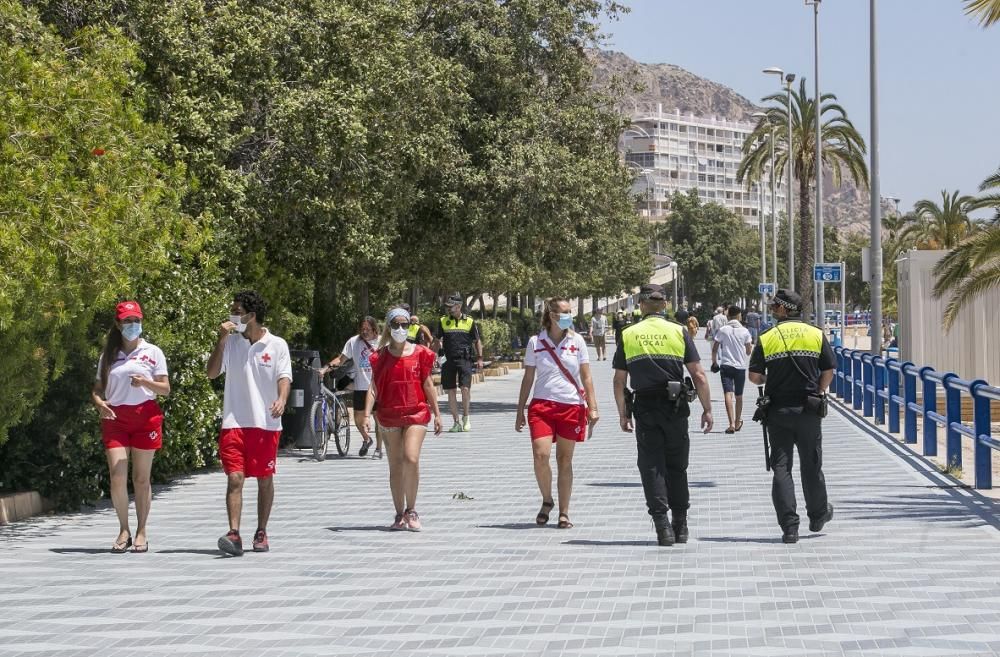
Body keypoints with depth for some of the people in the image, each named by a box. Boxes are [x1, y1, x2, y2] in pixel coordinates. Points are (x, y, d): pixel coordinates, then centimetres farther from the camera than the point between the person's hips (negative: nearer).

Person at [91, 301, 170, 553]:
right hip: (115, 418, 1)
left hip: (145, 416, -1)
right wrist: (99, 403, -8)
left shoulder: (152, 352, 6)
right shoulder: (108, 355, 13)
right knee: (117, 476, -9)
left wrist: (145, 382, -16)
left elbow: (165, 389, 3)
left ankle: (141, 533, 10)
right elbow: (97, 388, 15)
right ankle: (123, 531, 4)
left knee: (141, 478, 2)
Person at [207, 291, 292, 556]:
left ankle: (261, 532, 20)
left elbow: (284, 377, -5)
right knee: (235, 478, -10)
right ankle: (234, 534, -18)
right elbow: (212, 373, 2)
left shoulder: (277, 345, 1)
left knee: (265, 480, 8)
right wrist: (221, 341, -7)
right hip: (234, 422, 1)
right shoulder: (230, 342, 7)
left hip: (266, 423, -1)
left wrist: (281, 399, -25)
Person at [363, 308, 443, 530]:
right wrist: (366, 415, -12)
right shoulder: (381, 356, 4)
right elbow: (373, 387, 0)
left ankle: (411, 510, -4)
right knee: (395, 466, 6)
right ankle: (400, 515, 15)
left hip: (416, 413, -1)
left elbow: (428, 384, 9)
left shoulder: (420, 353, 3)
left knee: (411, 459, -18)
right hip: (389, 415, 2)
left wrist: (437, 414, 8)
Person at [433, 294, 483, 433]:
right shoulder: (443, 321, 9)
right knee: (450, 391, 1)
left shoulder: (469, 321, 5)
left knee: (465, 388, -13)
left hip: (464, 359, -2)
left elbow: (477, 341, 12)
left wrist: (480, 358, 4)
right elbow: (437, 341, 18)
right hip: (449, 360, 2)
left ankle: (466, 418, 5)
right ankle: (456, 422, 10)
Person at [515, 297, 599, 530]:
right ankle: (546, 500, 10)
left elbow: (586, 377, 6)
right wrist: (520, 412, 8)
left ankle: (564, 513, 13)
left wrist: (592, 408, -2)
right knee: (541, 455, -15)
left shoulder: (576, 341, 4)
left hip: (572, 406, 1)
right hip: (542, 405, -1)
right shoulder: (536, 342, 3)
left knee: (565, 460, 4)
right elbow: (528, 378, 9)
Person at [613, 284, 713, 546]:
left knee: (652, 466, 3)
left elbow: (619, 380, 4)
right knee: (676, 466, 12)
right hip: (675, 407, 0)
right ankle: (680, 526, 17)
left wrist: (623, 413, 13)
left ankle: (662, 524, -8)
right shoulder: (679, 332, 0)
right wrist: (707, 409, 2)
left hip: (645, 408, 0)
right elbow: (698, 375, -4)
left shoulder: (628, 335, 3)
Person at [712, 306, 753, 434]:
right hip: (740, 366, 1)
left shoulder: (722, 330, -2)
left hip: (726, 365, -1)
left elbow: (714, 349, -1)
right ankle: (737, 423, 29)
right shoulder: (744, 331, -1)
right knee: (738, 396, 15)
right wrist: (751, 345, 25)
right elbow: (748, 352, 4)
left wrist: (714, 362, 15)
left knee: (728, 394, -9)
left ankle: (732, 424, -23)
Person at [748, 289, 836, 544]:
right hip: (809, 410, 1)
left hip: (777, 409, -1)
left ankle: (789, 526, -6)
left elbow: (754, 376, -4)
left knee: (781, 467, 1)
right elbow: (828, 371, 2)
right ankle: (818, 516, 31)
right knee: (811, 465, 15)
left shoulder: (767, 338, -3)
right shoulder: (817, 335, 1)